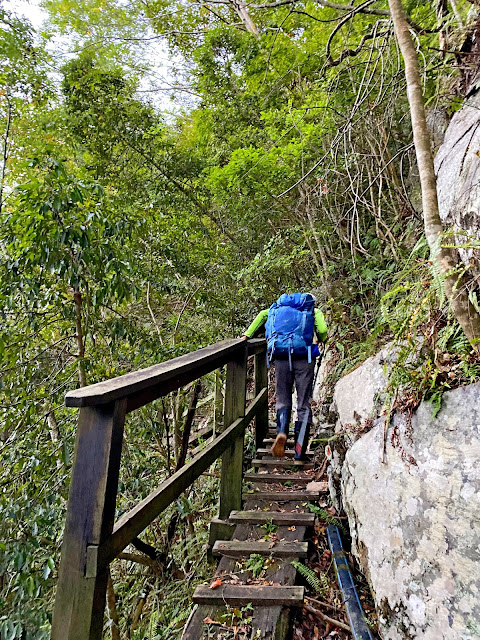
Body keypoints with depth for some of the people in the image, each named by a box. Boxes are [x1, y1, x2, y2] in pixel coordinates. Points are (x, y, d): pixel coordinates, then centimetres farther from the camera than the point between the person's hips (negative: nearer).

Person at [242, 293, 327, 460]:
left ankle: (282, 432, -15)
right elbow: (323, 331, 1)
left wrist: (248, 335, 9)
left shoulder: (278, 307, 26)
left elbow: (263, 314, 7)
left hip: (281, 356, 2)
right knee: (304, 404, 5)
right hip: (304, 356, -1)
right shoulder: (314, 311, 20)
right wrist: (322, 340, 23)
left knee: (283, 400, 13)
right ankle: (299, 454, 2)